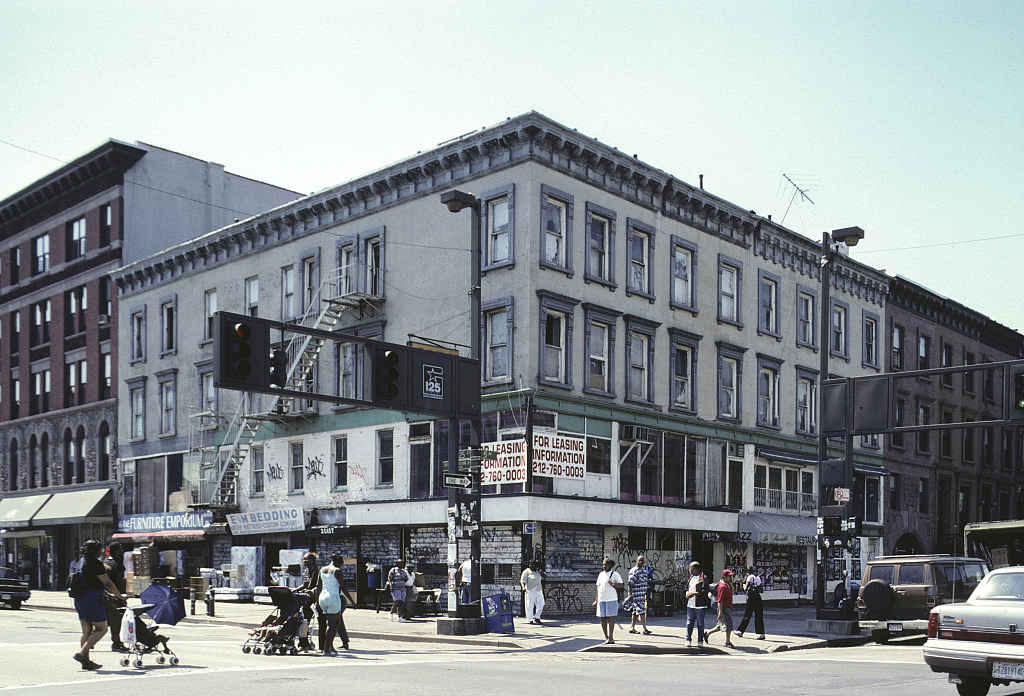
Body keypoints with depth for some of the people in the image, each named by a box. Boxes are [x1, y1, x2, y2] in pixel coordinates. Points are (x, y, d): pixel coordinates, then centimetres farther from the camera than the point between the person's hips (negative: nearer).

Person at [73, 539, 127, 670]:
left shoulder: (82, 562, 16)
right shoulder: (95, 563, -13)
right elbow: (107, 583, -12)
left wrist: (110, 594, 27)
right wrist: (120, 596, -2)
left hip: (79, 599, 10)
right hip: (92, 599, -10)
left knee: (86, 631, 11)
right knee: (102, 629, -3)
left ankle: (86, 661, 11)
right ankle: (82, 653, -12)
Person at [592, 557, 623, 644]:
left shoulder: (615, 574, -1)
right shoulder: (601, 574, 17)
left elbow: (621, 585, -6)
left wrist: (612, 584, -22)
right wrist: (596, 600, 18)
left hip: (611, 599, -6)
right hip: (601, 599, 6)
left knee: (610, 618, -8)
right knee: (603, 619, 6)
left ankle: (611, 638, -7)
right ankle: (606, 637, 14)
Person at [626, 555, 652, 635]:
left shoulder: (644, 570, 18)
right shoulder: (634, 571, -9)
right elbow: (630, 583, -12)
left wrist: (646, 594, 26)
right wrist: (629, 594, -17)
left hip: (642, 595, 8)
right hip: (636, 594, -8)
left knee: (636, 611, 11)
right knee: (641, 611, -12)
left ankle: (632, 627, 17)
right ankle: (644, 629, -13)